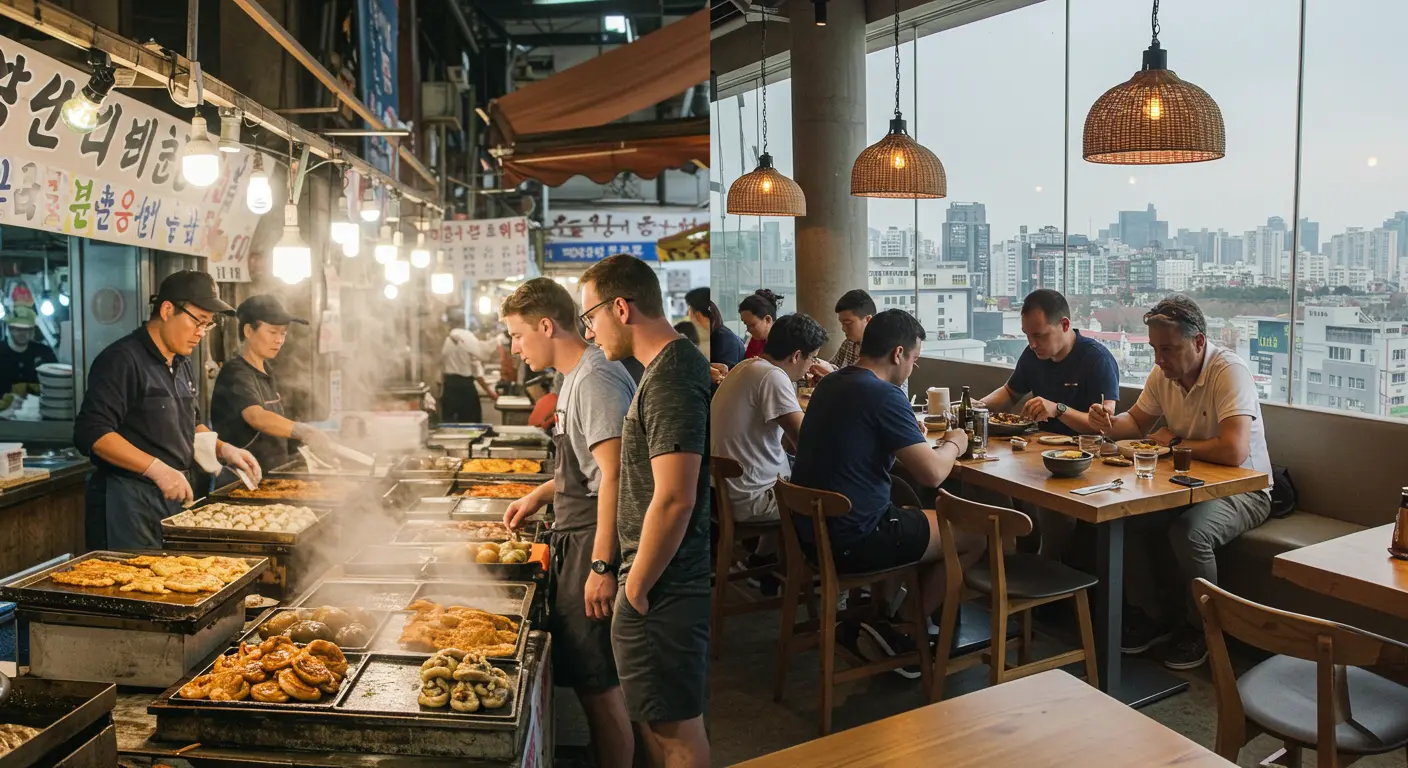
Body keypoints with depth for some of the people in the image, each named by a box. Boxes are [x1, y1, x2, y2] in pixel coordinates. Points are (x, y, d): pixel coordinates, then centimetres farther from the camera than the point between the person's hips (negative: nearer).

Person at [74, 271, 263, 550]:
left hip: (175, 494, 8)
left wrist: (224, 449, 8)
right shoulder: (122, 360, -14)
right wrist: (156, 468, -28)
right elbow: (91, 433, -22)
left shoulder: (182, 364, 14)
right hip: (130, 501, -8)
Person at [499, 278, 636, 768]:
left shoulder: (597, 380, -16)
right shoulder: (577, 377, 16)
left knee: (598, 685, -2)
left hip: (593, 544, -10)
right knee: (591, 680, 16)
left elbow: (613, 475, -23)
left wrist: (601, 565, -24)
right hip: (575, 542, 10)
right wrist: (540, 495, 21)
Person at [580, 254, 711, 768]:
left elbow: (675, 499, -26)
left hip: (663, 590, -10)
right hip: (677, 581, 10)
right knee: (658, 717, 21)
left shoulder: (669, 379, -20)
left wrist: (635, 588, -16)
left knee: (675, 726, 3)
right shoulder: (679, 365, 12)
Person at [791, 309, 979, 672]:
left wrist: (935, 443, 17)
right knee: (974, 533, 6)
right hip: (852, 541, -9)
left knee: (910, 514, 30)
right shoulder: (884, 395, -18)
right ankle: (901, 630, 11)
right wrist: (954, 445, 1)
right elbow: (932, 474, -19)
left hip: (811, 530, 9)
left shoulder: (830, 383, 8)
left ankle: (871, 617, 20)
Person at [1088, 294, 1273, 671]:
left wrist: (1175, 442, -19)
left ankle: (1200, 630, -5)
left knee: (1190, 532, -34)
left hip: (1243, 489, -7)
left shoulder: (1230, 371, -24)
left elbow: (1234, 451, -36)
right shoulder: (1163, 373, -1)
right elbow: (1136, 421, 16)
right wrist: (1110, 423, -9)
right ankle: (1155, 615, 4)